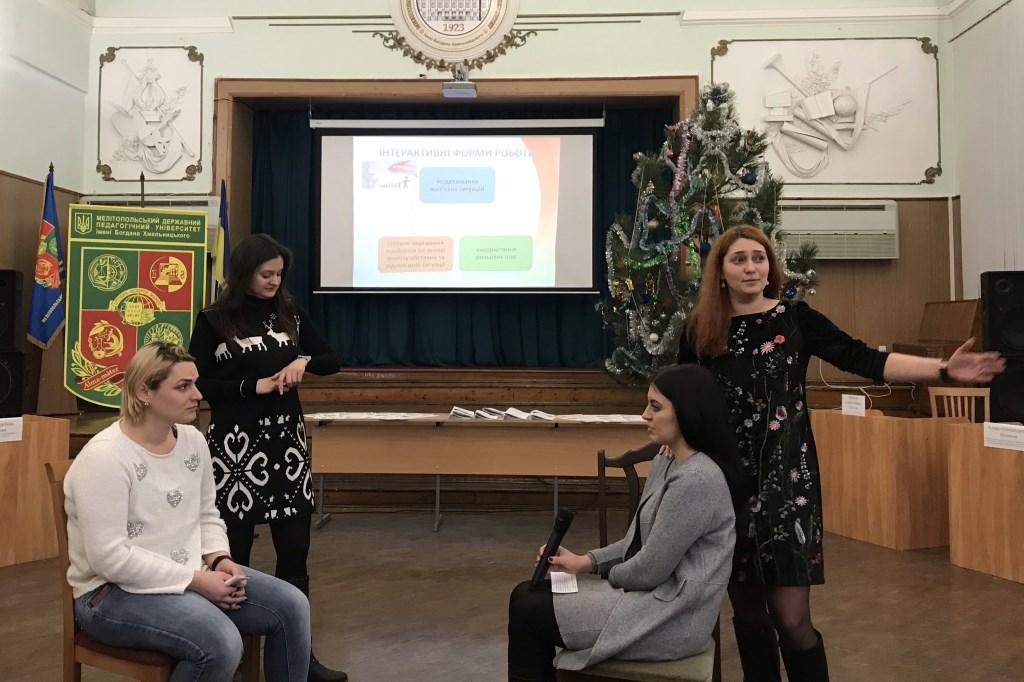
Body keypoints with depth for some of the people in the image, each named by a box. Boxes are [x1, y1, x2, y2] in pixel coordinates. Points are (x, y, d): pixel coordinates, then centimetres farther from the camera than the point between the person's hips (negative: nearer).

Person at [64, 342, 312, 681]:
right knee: (221, 643, -31)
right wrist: (196, 580, -22)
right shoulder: (104, 457, -20)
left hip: (189, 575, 7)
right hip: (116, 592, -7)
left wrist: (219, 560, -7)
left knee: (292, 605, -7)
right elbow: (110, 557, -24)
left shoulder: (193, 439, 4)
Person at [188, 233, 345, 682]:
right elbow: (195, 383, -7)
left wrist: (304, 362, -9)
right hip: (236, 441, -4)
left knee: (294, 546, 6)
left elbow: (331, 361, 11)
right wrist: (253, 386, -13)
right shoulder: (214, 320, -4)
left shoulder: (289, 313, 7)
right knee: (234, 547, 6)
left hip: (287, 437, 4)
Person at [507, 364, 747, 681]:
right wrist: (585, 561, 1)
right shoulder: (666, 462, 8)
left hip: (672, 616, -9)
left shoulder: (697, 479, -24)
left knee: (529, 610, -7)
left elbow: (649, 570, -22)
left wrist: (606, 573, -3)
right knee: (526, 594, 5)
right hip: (655, 597, 10)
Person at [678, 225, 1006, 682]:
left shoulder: (795, 318, -2)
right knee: (746, 610, 12)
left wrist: (944, 369, -19)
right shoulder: (700, 331, 1)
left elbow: (864, 360, -9)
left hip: (785, 480, -2)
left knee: (791, 622, -4)